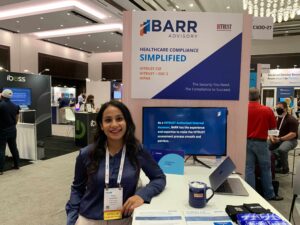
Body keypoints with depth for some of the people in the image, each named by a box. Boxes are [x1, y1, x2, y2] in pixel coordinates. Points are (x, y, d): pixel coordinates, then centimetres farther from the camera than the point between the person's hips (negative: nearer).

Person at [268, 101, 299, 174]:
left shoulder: (292, 120, -11)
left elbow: (293, 134, -19)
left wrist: (280, 139, -25)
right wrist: (272, 137, -14)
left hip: (290, 140, -7)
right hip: (276, 139, 7)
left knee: (281, 149, -36)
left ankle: (285, 168, -9)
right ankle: (278, 164, 5)